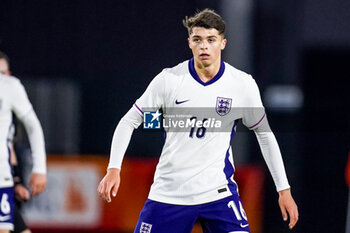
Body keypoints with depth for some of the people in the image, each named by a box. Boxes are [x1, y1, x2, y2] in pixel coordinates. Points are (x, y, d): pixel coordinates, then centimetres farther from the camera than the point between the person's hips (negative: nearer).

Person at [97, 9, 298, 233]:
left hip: (218, 190, 0)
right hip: (168, 194, 0)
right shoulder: (170, 80, -6)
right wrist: (114, 169, -11)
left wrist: (284, 189, 7)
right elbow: (129, 121, 2)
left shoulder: (243, 85, -3)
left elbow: (265, 134, 9)